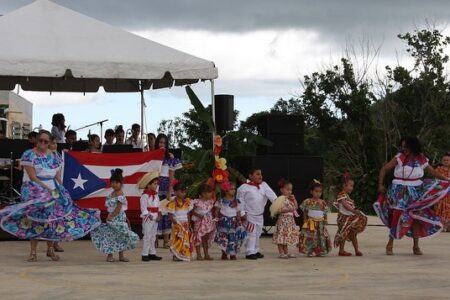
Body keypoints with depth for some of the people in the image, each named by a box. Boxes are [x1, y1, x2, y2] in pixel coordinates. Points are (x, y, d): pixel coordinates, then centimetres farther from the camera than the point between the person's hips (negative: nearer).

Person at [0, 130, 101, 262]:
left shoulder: (54, 156, 10)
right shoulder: (29, 155, -5)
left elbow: (58, 177, 11)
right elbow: (32, 177, -12)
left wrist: (60, 190, -1)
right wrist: (47, 188, -17)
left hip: (53, 191, 4)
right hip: (35, 191, -4)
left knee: (52, 219, 1)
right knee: (36, 219, -9)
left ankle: (50, 249, 13)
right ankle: (33, 252, -3)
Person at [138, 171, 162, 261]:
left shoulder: (156, 195, 12)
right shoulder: (145, 195, -13)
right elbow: (143, 208, -18)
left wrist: (159, 214, 3)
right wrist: (148, 215, -27)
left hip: (155, 219, 8)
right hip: (148, 219, -8)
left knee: (153, 237, 12)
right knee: (147, 237, -6)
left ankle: (152, 253, 19)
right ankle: (145, 254, -3)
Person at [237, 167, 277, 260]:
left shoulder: (264, 185, 1)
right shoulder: (244, 188, -13)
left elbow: (270, 194, -12)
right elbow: (240, 201, -9)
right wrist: (242, 213, -12)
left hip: (260, 215, 6)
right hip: (249, 215, -6)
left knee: (258, 234, 14)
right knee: (251, 234, -8)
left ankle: (256, 251, 25)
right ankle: (249, 252, -4)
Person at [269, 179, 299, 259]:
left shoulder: (290, 199, 15)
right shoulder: (281, 199, -11)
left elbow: (296, 207, 13)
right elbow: (279, 210, -19)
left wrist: (294, 199, 4)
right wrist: (289, 210, -25)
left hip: (290, 220, 8)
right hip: (283, 220, -8)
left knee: (286, 237, 13)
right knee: (281, 237, -6)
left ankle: (286, 252, 18)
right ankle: (281, 253, -4)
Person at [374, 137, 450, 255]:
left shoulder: (421, 160, 2)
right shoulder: (399, 158, -7)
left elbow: (433, 172, 13)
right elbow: (384, 169, -6)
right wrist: (380, 184, -13)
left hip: (415, 192, 3)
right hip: (400, 192, -3)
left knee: (417, 217, 3)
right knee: (397, 217, -6)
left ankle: (416, 246, 13)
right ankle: (390, 244, 7)